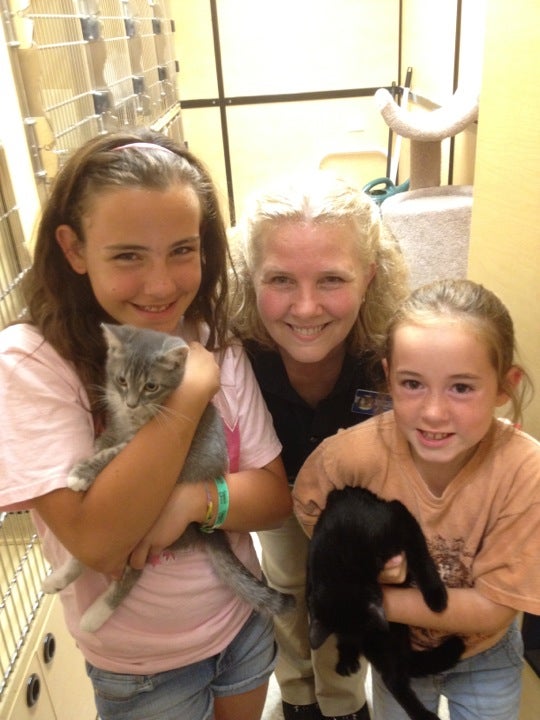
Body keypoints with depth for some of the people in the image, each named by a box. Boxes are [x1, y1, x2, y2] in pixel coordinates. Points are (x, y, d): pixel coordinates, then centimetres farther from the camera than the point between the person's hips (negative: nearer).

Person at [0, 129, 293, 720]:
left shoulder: (215, 343, -11)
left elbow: (276, 496, -9)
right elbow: (98, 544, -29)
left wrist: (194, 499, -29)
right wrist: (188, 390, -33)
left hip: (245, 621, 4)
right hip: (141, 669, -3)